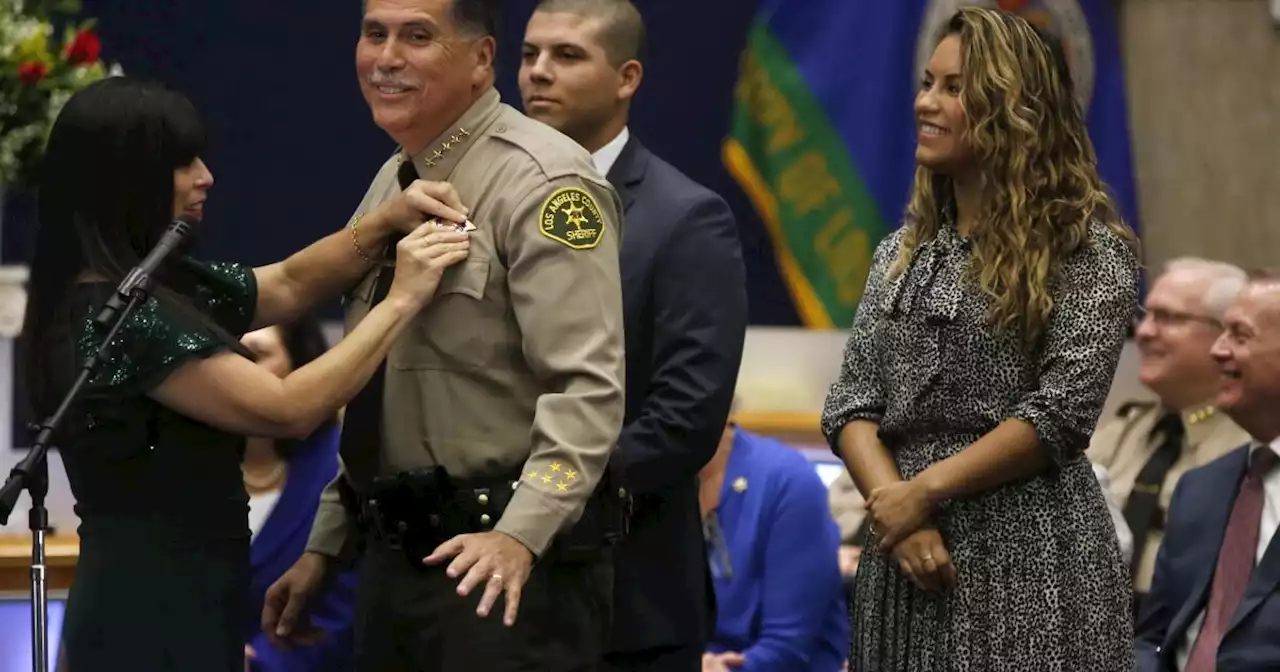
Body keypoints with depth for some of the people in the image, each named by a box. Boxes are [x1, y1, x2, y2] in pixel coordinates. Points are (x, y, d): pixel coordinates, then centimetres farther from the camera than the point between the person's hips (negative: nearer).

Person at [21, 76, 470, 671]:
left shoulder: (164, 287, 9)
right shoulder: (114, 315, -20)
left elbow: (290, 285, 21)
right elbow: (288, 410, -21)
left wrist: (388, 222, 4)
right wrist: (402, 300, -13)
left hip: (180, 601, 10)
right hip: (154, 614, -10)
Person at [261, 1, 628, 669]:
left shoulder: (539, 182, -12)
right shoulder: (390, 187, 15)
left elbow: (586, 386, -20)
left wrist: (520, 534, -31)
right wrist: (324, 547, 18)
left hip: (515, 566, -8)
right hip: (395, 561, 8)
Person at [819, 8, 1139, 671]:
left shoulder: (1088, 248, -4)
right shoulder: (902, 251, 13)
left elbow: (1061, 411, -13)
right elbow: (850, 405, 6)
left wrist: (923, 492, -14)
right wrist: (893, 506, -12)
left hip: (1030, 554, -5)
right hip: (906, 553, 5)